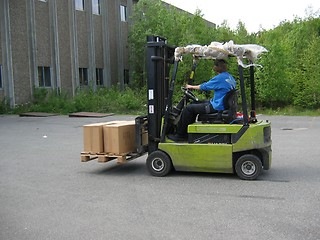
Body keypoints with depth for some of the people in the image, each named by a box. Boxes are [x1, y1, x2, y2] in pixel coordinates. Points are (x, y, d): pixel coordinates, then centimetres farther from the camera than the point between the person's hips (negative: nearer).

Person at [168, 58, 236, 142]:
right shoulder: (230, 77, 10)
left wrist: (191, 87, 6)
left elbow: (205, 86, -10)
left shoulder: (220, 78, -18)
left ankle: (180, 135, 5)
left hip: (217, 107, -10)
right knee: (195, 104, 21)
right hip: (224, 104, 10)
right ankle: (187, 130, 25)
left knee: (188, 109, -5)